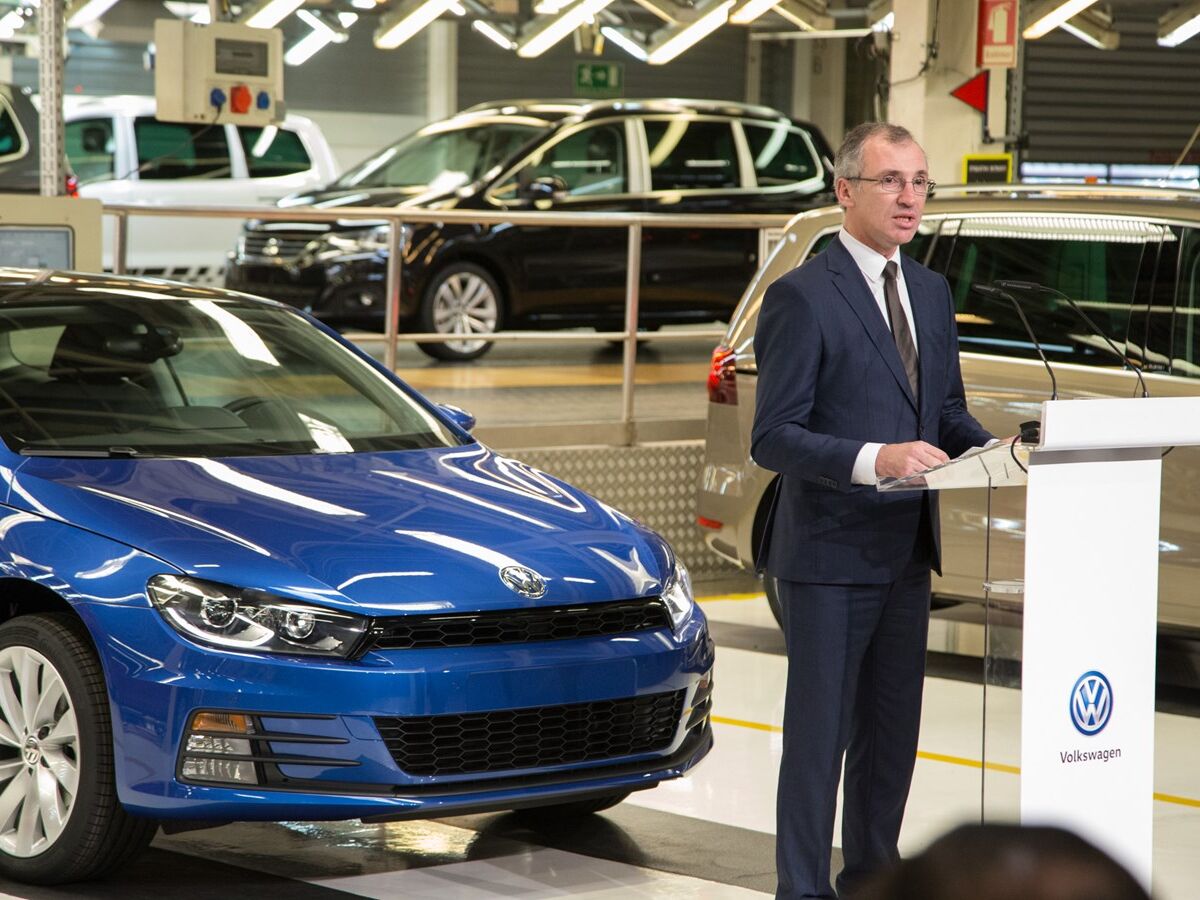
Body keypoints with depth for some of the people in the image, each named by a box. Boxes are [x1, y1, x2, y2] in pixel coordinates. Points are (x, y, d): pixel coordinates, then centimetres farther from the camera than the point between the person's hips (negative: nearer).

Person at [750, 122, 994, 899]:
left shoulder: (932, 292, 13)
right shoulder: (802, 297, -11)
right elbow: (772, 438, -16)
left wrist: (992, 448, -1)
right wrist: (874, 459, -28)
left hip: (907, 551, 7)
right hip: (830, 552, -7)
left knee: (892, 729, 16)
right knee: (820, 732, -2)